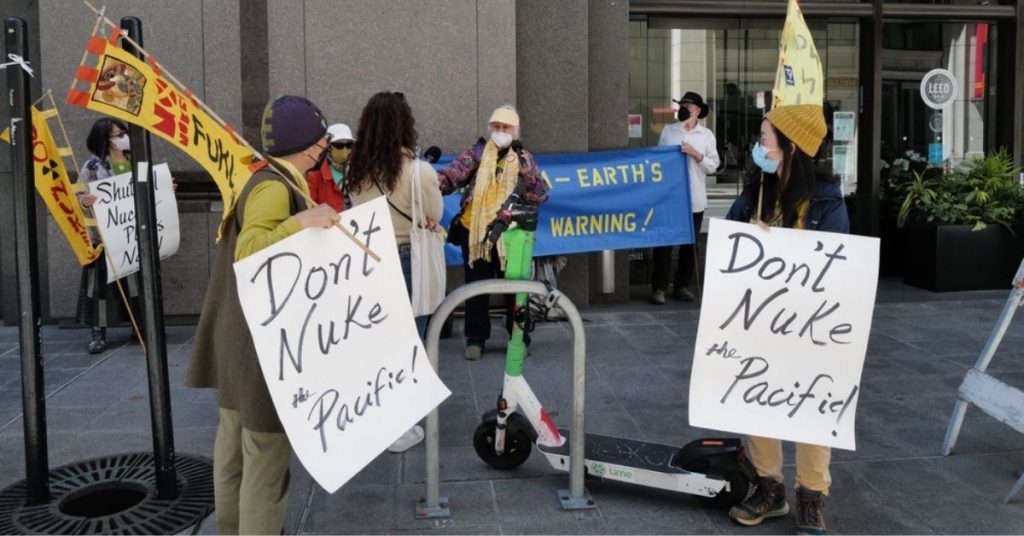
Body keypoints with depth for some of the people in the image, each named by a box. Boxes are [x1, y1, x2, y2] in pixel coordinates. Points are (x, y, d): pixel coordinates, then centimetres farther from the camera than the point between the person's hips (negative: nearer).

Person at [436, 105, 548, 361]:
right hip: (475, 232, 0)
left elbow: (540, 196, -4)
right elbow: (452, 175, -9)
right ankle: (475, 338, 20)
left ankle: (519, 338, 21)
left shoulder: (523, 158, 5)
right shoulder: (477, 153, 4)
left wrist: (525, 170, -19)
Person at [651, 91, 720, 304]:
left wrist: (696, 154, -15)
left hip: (694, 198, 1)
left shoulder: (707, 135, 4)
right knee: (664, 242, -3)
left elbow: (713, 165, 0)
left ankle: (682, 285, 19)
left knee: (689, 244, 8)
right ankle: (659, 287, 3)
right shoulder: (667, 131, 5)